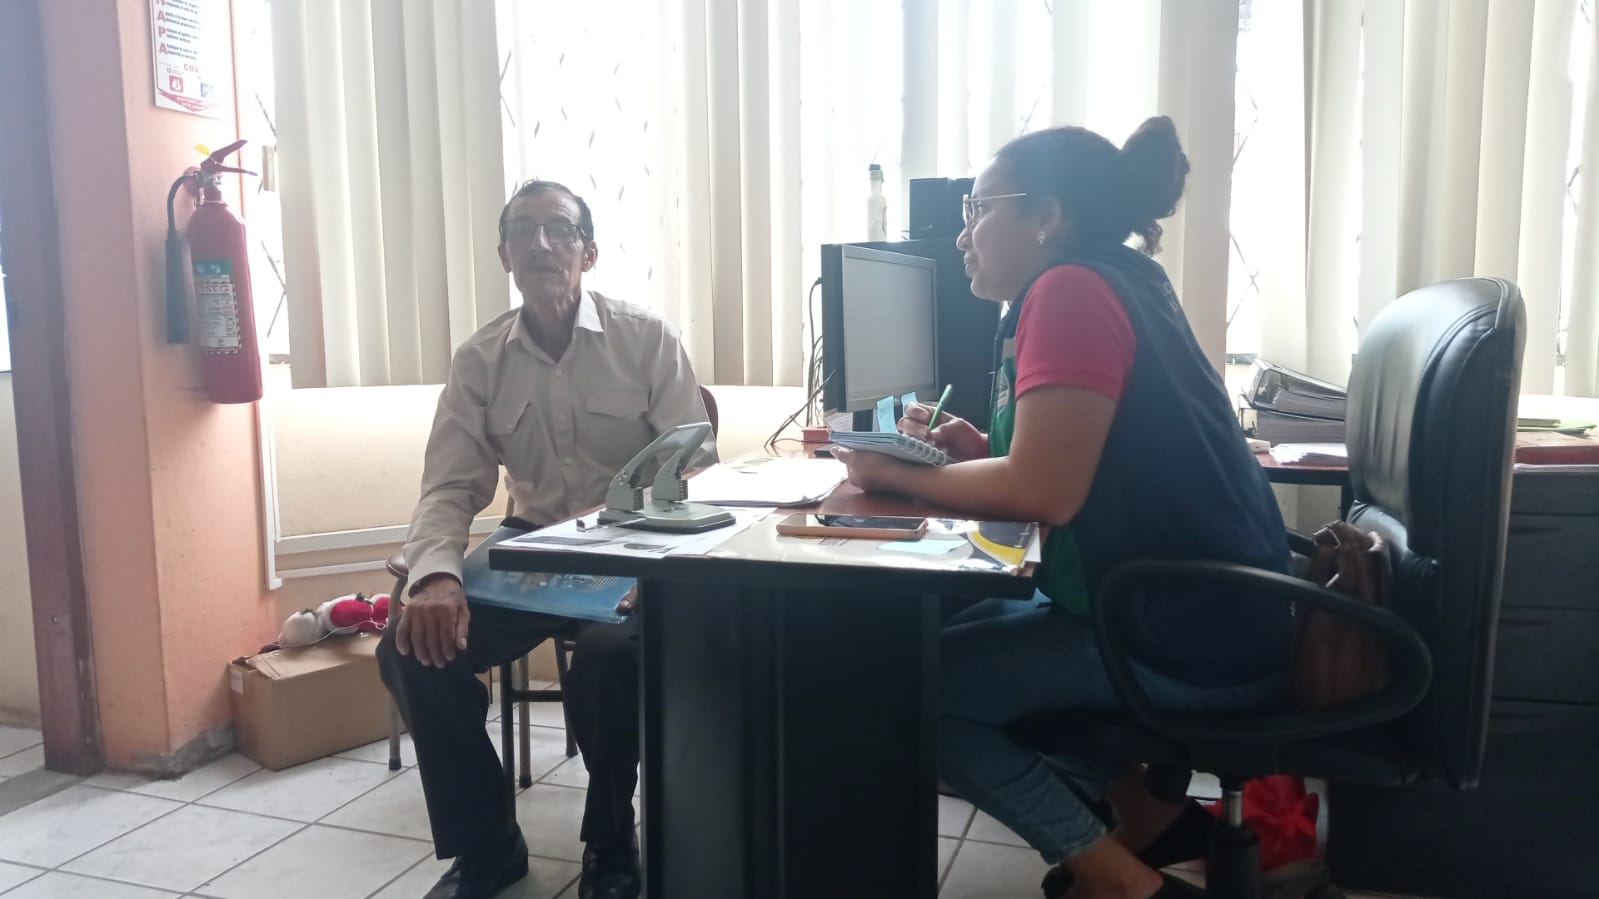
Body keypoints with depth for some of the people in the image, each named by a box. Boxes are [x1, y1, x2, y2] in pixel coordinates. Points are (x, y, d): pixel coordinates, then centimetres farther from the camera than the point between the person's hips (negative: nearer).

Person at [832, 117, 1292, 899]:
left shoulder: (1070, 288, -17)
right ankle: (1146, 809, 18)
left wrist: (896, 477, -10)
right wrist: (975, 449, 4)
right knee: (961, 634, 21)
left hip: (1193, 639, -10)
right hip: (1209, 612, 10)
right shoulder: (1118, 283, 12)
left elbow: (1042, 493, -24)